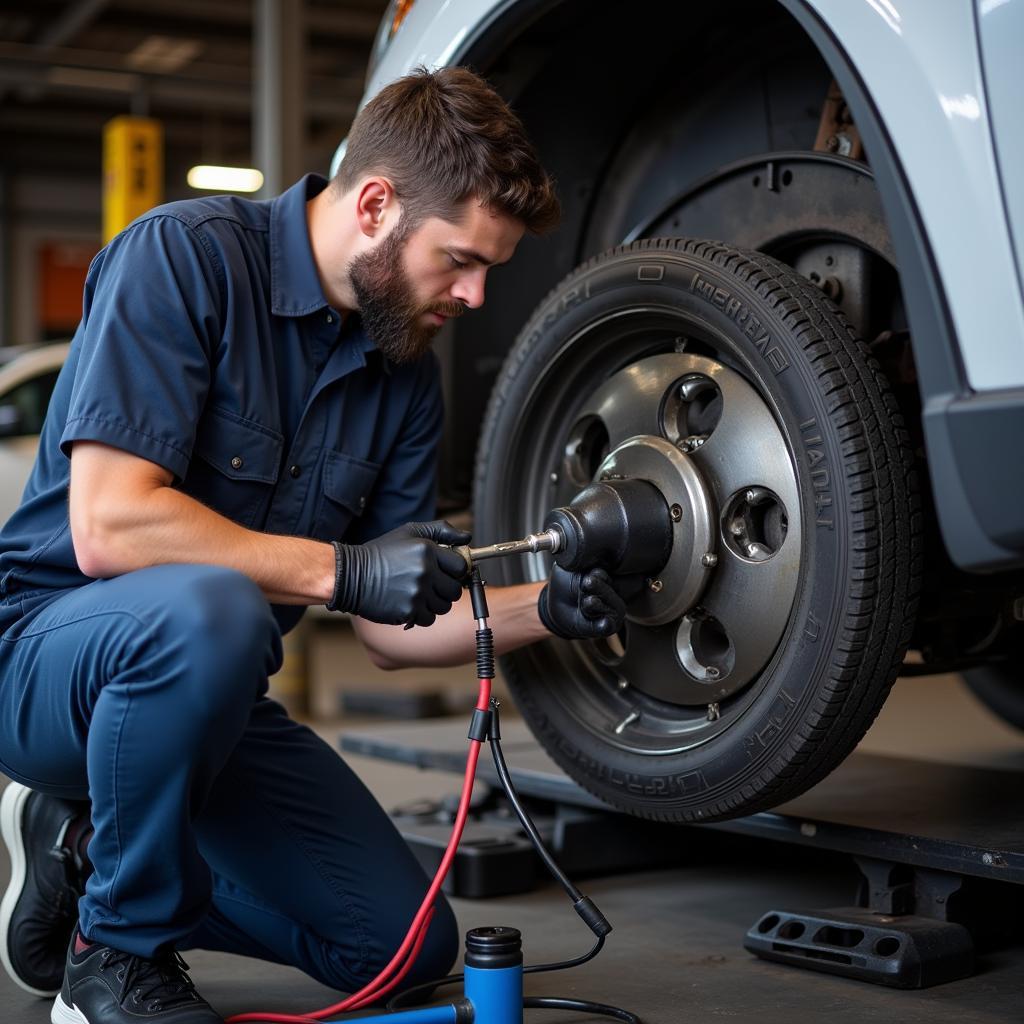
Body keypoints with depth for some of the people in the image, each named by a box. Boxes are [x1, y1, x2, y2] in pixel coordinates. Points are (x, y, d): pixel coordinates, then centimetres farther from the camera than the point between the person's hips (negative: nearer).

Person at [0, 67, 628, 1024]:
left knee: (405, 946, 1)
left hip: (209, 695, 7)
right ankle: (117, 946, -15)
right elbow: (107, 527, -28)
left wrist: (544, 609, -10)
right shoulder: (185, 255, -19)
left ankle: (92, 844, 15)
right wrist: (343, 570, -27)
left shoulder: (407, 374, 2)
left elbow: (391, 628, 6)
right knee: (205, 608, -40)